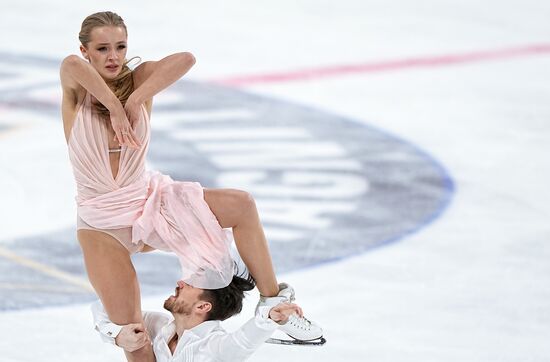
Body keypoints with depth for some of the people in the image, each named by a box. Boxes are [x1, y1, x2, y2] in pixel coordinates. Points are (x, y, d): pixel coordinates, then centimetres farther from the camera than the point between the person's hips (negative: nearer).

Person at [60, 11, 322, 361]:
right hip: (101, 222, -3)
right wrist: (115, 109, -32)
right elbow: (71, 65, -35)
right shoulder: (77, 92, -8)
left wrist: (133, 101, -29)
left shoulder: (140, 80, -4)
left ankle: (273, 303, -5)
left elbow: (185, 59, -25)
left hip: (148, 198, 3)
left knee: (242, 205, -14)